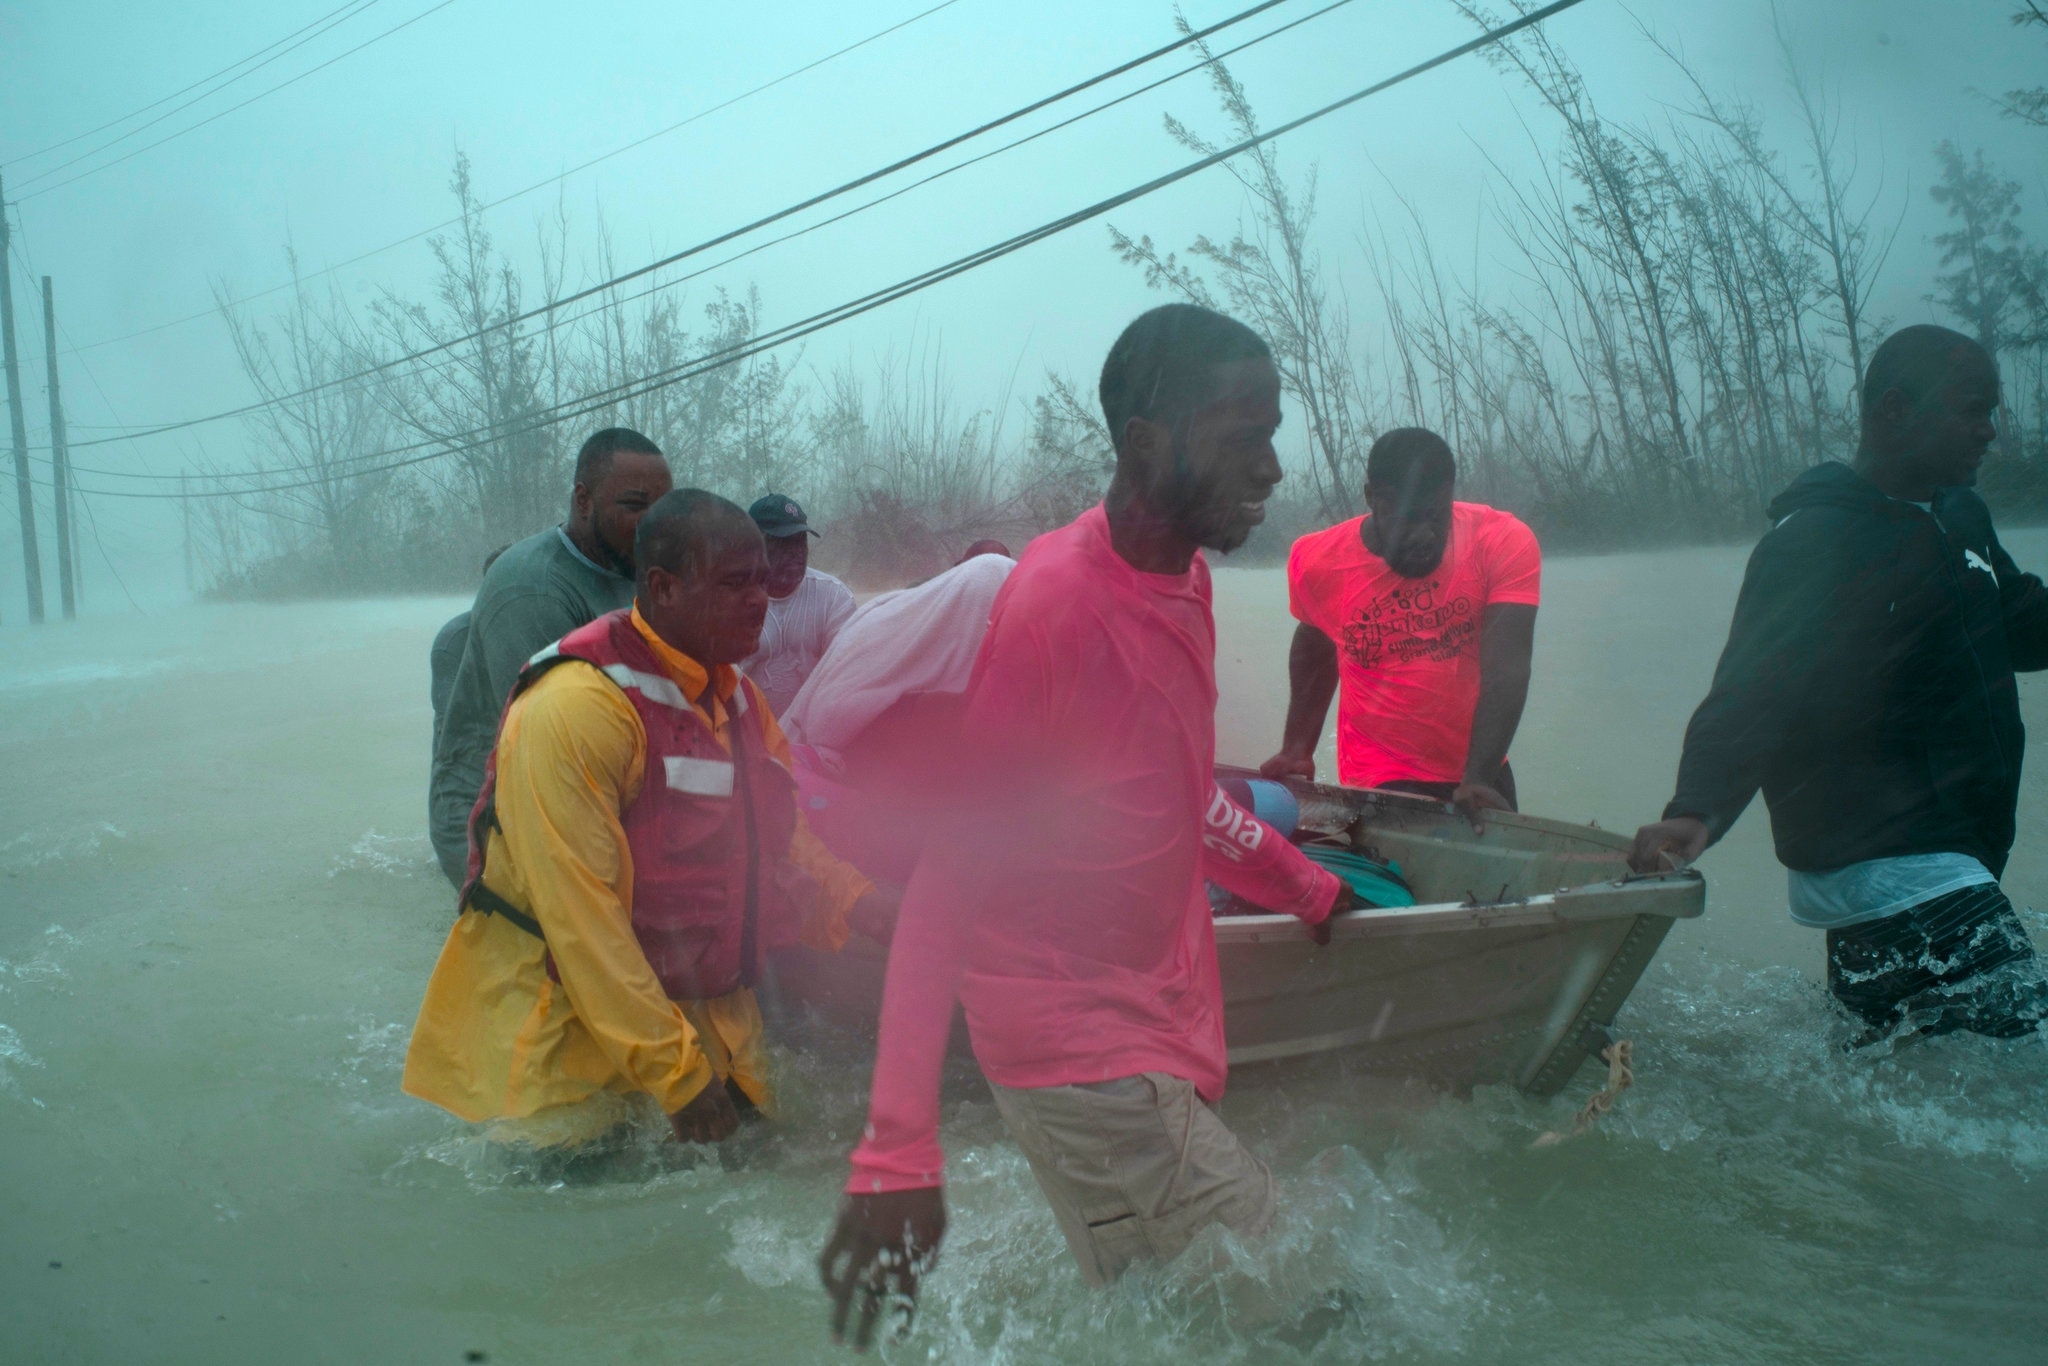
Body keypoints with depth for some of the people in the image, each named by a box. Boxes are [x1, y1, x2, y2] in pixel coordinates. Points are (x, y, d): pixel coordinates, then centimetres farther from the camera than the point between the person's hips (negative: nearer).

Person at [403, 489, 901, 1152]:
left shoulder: (736, 696, 7)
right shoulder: (577, 705, -22)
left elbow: (784, 838, 14)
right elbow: (580, 915, -24)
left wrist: (861, 905, -7)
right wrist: (676, 1074, -22)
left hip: (705, 1015, 8)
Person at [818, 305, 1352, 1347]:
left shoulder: (1183, 577, 6)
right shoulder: (1052, 605, -21)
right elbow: (947, 870, -22)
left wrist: (1309, 890, 28)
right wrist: (897, 1152, -24)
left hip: (1156, 1022, 8)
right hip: (1080, 1053, -8)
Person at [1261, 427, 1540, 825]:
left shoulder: (1505, 543, -16)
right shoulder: (1317, 563, -11)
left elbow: (1505, 669, -25)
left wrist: (1478, 777, -35)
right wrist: (1297, 750, 4)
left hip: (1481, 771, 2)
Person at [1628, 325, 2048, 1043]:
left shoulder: (1960, 518, 14)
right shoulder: (1811, 543, -17)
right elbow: (1749, 693, -26)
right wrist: (1696, 809, -41)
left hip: (1955, 854, 10)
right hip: (1883, 866, -10)